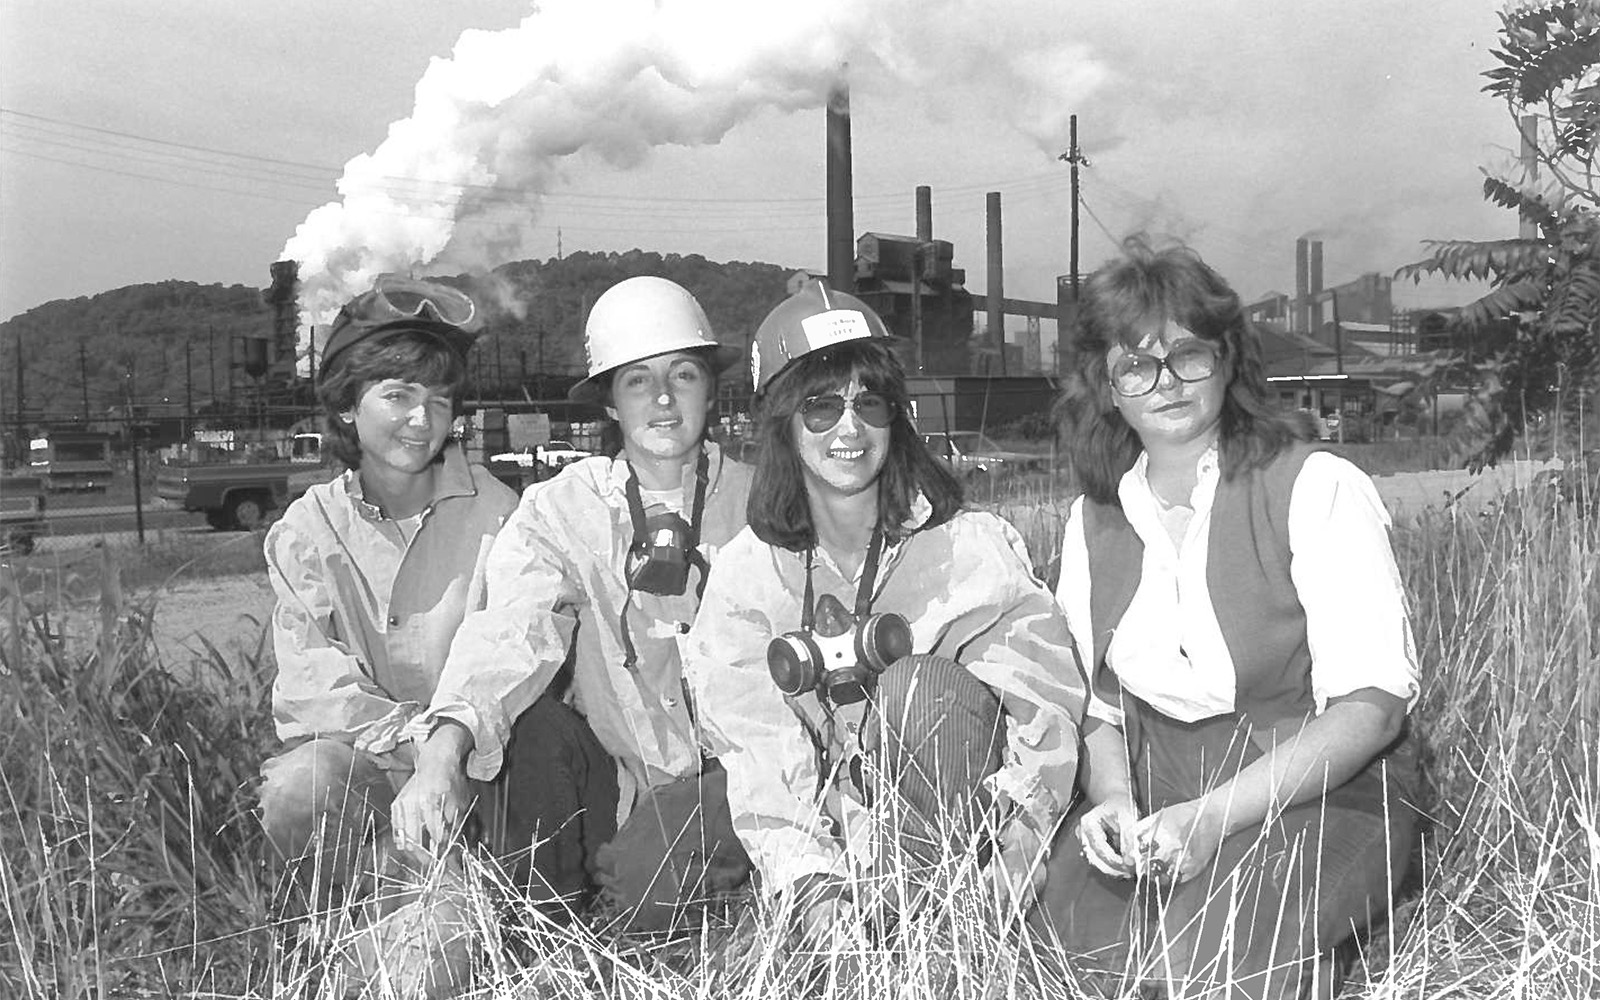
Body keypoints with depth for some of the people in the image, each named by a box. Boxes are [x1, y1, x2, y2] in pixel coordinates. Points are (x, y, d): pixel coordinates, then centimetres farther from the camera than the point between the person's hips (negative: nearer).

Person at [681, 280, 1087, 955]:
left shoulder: (973, 547, -9)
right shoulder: (746, 571, -3)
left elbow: (1045, 715, -13)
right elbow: (761, 750, -10)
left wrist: (1007, 855, -27)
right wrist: (813, 889, -24)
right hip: (832, 840, 2)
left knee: (921, 686, -29)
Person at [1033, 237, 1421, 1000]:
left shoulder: (1319, 490, -9)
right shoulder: (1092, 522, 7)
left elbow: (1372, 703, -14)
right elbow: (1098, 703, 10)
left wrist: (1215, 815, -24)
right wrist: (1114, 799, -12)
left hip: (1322, 790, -4)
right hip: (1159, 792, 4)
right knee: (1072, 921, -22)